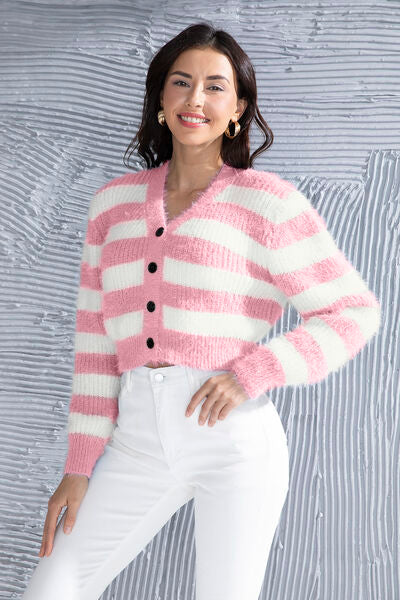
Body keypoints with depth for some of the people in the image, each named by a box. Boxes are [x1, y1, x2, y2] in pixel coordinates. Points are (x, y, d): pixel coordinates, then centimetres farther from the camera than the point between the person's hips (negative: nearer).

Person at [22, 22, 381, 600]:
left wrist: (253, 373, -12)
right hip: (140, 439, 4)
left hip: (236, 436, -4)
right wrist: (79, 467, 6)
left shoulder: (268, 200, 0)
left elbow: (355, 312, 1)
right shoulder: (115, 202, 12)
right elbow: (96, 340, 12)